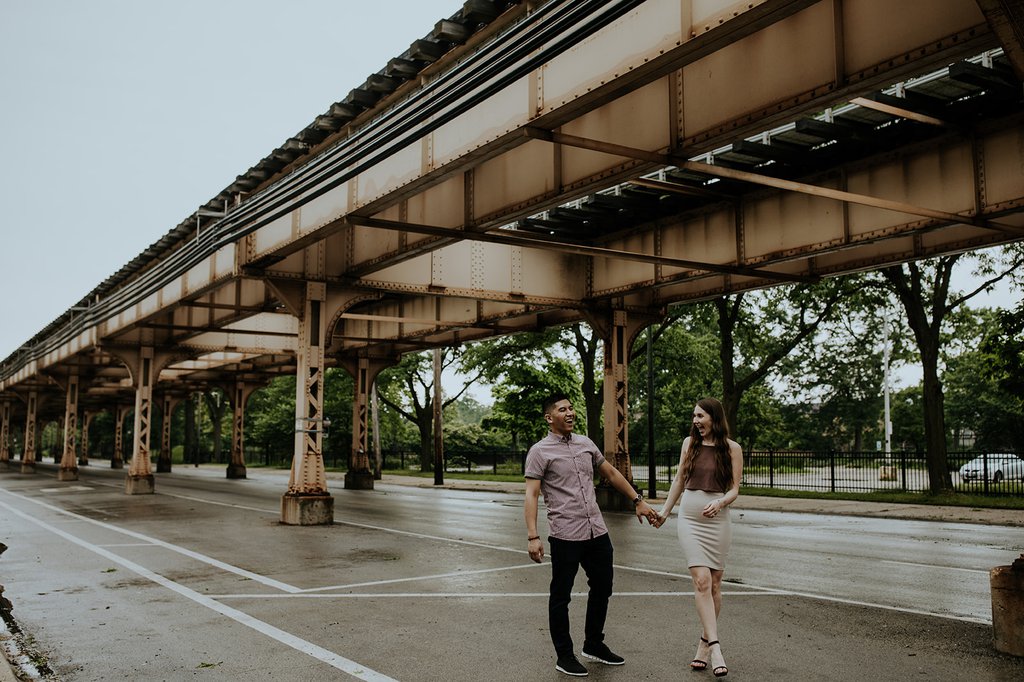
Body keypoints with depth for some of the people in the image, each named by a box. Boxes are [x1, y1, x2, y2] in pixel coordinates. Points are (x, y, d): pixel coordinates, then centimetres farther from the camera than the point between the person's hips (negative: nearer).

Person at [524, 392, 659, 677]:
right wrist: (533, 536, -22)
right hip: (564, 535, -6)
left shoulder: (586, 444, 11)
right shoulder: (540, 451, -7)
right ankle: (565, 656, 19)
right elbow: (531, 495, -13)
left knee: (602, 588, 16)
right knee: (560, 597, 5)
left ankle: (594, 645, 35)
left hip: (597, 532, 6)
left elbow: (611, 474, 21)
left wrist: (638, 501, 20)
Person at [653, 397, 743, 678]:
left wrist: (720, 502, -22)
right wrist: (665, 511, 21)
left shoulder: (732, 448, -1)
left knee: (714, 584, 5)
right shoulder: (689, 443, 7)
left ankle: (705, 643, 18)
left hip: (718, 520, -1)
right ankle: (715, 648, -14)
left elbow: (734, 489, -2)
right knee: (702, 581, -11)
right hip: (690, 518, 1)